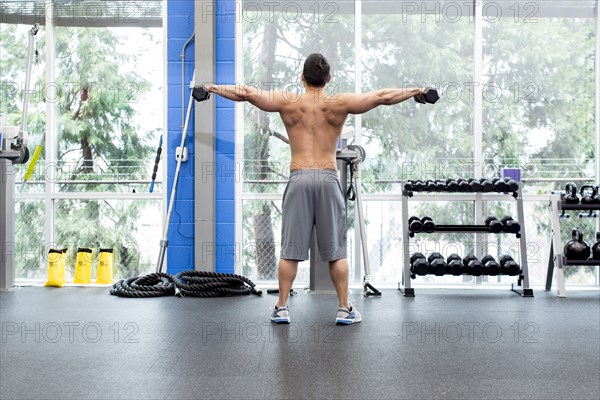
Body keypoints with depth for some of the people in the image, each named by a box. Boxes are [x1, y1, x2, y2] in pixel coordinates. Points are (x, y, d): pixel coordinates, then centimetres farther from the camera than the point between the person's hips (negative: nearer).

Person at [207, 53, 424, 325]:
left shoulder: (288, 102, 4)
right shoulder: (339, 103, 2)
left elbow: (245, 93, 6)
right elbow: (382, 97, 4)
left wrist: (211, 88, 19)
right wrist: (416, 91, 17)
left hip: (298, 178, 1)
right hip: (328, 178, 0)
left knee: (290, 249, 6)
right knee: (336, 249, 7)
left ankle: (281, 308, 9)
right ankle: (344, 309, 10)